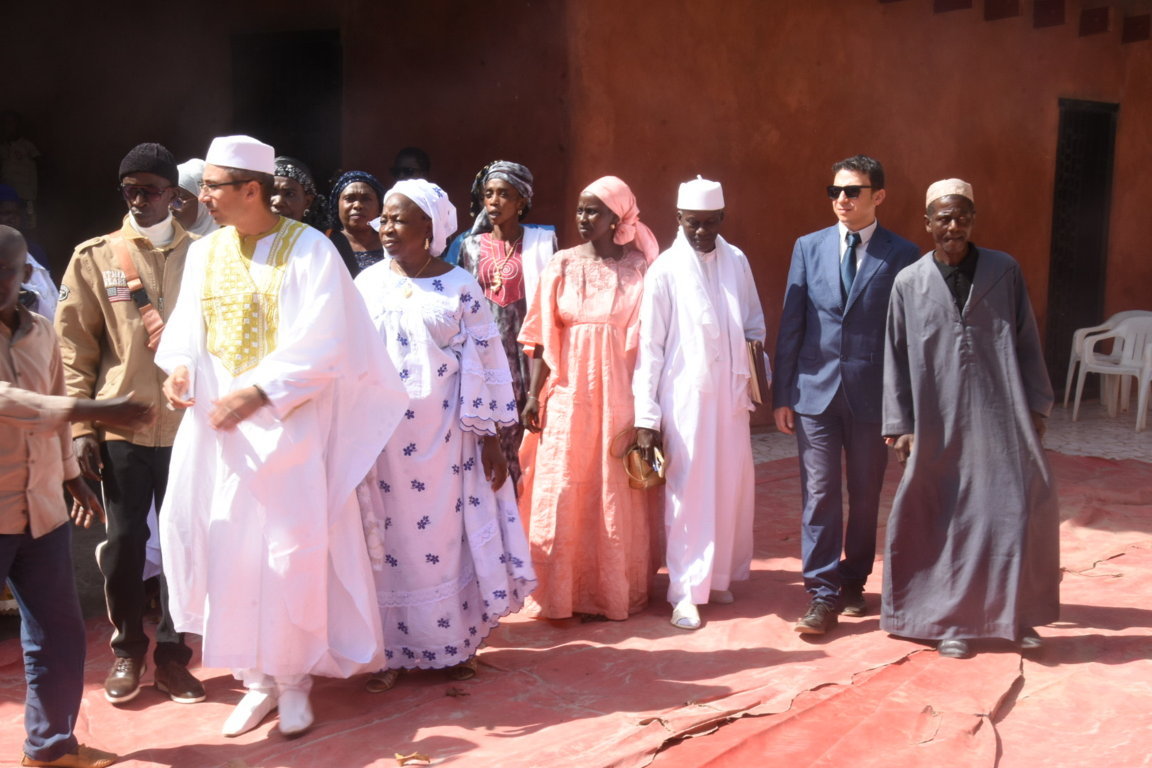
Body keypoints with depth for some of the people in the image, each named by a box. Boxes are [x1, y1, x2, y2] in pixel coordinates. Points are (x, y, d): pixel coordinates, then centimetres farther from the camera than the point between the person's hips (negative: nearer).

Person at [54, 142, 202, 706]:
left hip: (189, 422, 0)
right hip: (121, 423, 0)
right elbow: (74, 347, 3)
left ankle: (172, 653, 21)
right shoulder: (94, 257, 3)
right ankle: (127, 650, 25)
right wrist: (81, 426, -3)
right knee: (124, 541, 5)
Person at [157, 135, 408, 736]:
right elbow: (188, 326, 11)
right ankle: (257, 679, 18)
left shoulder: (308, 249, -8)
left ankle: (293, 678, 15)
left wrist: (258, 393, -22)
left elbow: (321, 343, -14)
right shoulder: (205, 252, 9)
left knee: (293, 549, -1)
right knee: (229, 547, 5)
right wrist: (179, 366, -11)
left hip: (290, 423, -5)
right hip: (220, 422, 5)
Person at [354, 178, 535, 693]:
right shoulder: (367, 284, 5)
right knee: (389, 538, 5)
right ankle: (391, 650, 17)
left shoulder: (459, 286, -1)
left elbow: (484, 362, -2)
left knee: (447, 533, 5)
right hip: (383, 435, 2)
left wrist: (490, 435, -5)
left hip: (445, 436, -2)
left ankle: (456, 642, 21)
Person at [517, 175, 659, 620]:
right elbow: (542, 337, 4)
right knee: (562, 492, 0)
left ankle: (615, 589, 18)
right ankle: (560, 593, 10)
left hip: (619, 393, -1)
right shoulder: (562, 266, 4)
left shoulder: (638, 269, 1)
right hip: (569, 391, 1)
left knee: (616, 493, 5)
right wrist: (534, 393, -2)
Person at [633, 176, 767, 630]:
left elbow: (753, 317, 17)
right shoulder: (665, 270, -8)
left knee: (732, 487, 10)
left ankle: (719, 576, 28)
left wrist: (755, 339, -6)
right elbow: (650, 346, -8)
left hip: (730, 396, 4)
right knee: (688, 492, 0)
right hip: (685, 397, -4)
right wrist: (646, 417, -10)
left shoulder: (737, 261, 4)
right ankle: (685, 592, 9)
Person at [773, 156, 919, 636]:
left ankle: (853, 582, 27)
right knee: (819, 494, 0)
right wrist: (781, 394, 2)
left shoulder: (902, 255, -2)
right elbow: (790, 325, 5)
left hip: (872, 394, -1)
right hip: (816, 391, 1)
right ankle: (823, 595, 6)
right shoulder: (809, 247, 5)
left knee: (865, 496, 11)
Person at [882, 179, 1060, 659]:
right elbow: (896, 358, 4)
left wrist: (1035, 406, 3)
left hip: (1001, 418, 1)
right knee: (946, 520, 4)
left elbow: (1026, 343, 7)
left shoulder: (1005, 271, 4)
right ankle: (951, 620, 19)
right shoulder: (908, 283, 3)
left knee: (1026, 507, 0)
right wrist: (901, 425, 0)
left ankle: (1017, 614, 19)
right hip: (938, 424, 0)